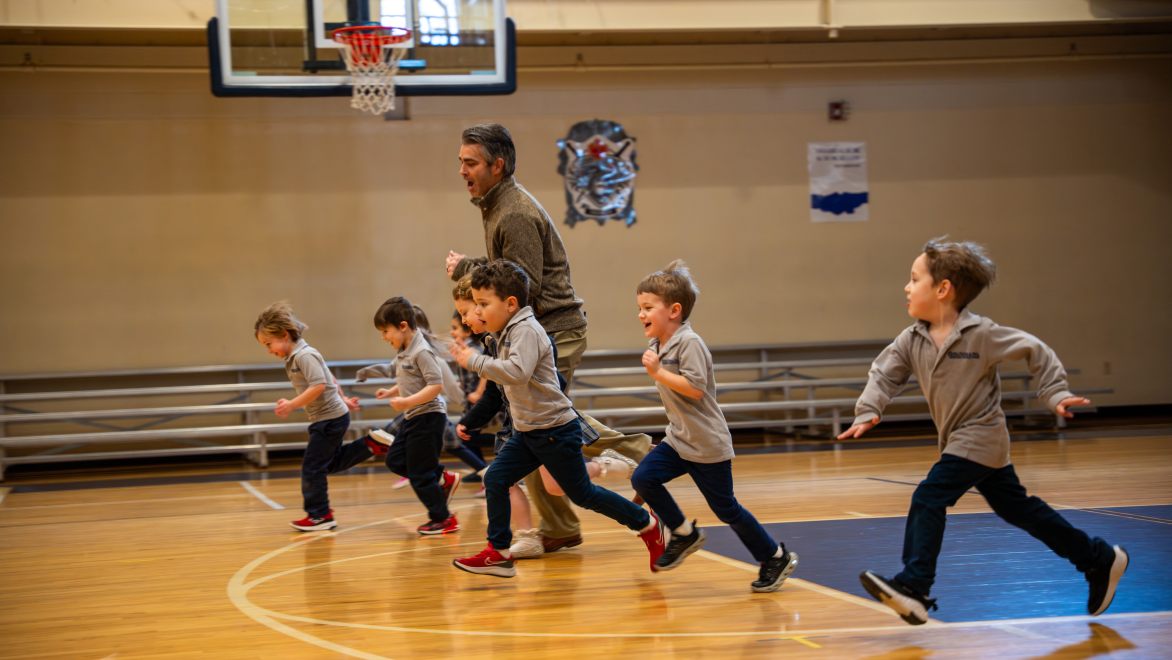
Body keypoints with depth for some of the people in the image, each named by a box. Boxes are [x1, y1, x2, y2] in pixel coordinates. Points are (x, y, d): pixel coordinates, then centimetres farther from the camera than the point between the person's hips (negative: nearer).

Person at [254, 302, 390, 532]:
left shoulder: (304, 355, -18)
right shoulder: (295, 357, 13)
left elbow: (319, 385, -29)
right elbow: (329, 378, 23)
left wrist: (291, 405, -26)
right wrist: (343, 398, 31)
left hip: (330, 418, -10)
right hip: (330, 417, 10)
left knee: (312, 466, -4)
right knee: (333, 462, 19)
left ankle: (320, 515, 4)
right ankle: (371, 445, 19)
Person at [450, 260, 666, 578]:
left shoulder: (526, 330, -19)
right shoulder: (510, 332, 11)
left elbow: (517, 373, -36)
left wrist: (475, 361, -31)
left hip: (556, 431, -9)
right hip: (528, 431, 9)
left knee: (581, 493, 3)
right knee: (495, 479, -3)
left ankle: (646, 523, 20)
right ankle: (498, 553, 2)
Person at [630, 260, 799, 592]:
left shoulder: (689, 343, -19)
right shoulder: (658, 346, 8)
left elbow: (695, 388, -28)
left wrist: (658, 372, -28)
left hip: (707, 446, -8)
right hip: (678, 440, 8)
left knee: (725, 508, 0)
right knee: (643, 479, -9)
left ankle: (777, 558, 18)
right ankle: (684, 534, 10)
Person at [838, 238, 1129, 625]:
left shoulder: (980, 334, -17)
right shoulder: (912, 339, 0)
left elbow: (1035, 351, -9)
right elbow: (884, 373, 1)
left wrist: (1056, 395, -10)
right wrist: (868, 412, -15)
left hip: (979, 437, -8)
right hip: (960, 439, 8)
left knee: (928, 499, -20)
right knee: (1017, 509, 15)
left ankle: (913, 587, -23)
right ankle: (1099, 560, 26)